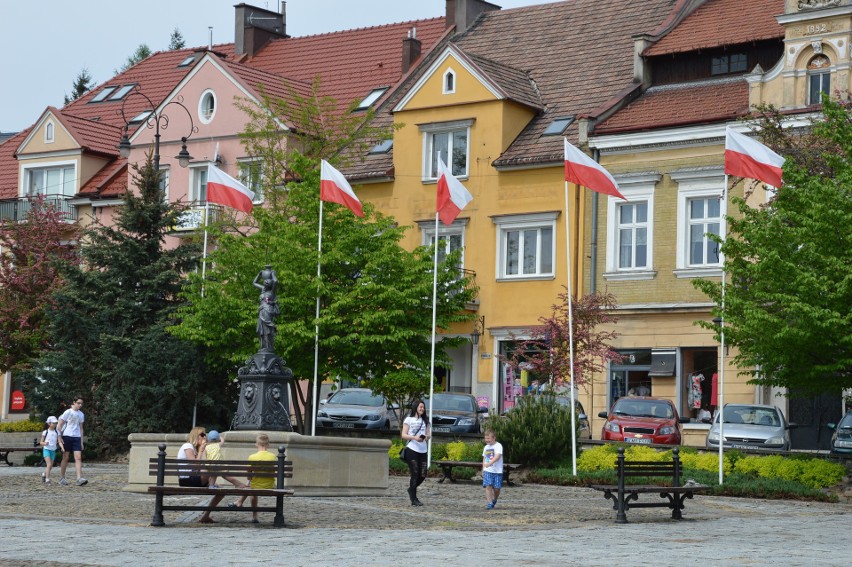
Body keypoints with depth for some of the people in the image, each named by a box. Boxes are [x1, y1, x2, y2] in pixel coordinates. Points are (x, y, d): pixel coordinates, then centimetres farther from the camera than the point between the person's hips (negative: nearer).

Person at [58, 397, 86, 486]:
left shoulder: (81, 414, 12)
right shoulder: (68, 412, -3)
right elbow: (59, 425, -2)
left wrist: (81, 442, 15)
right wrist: (59, 438, -8)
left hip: (77, 437, 4)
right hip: (67, 436, -4)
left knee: (78, 457, -9)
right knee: (66, 458, 2)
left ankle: (79, 479, -19)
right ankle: (62, 478, 15)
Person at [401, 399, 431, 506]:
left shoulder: (425, 420, 17)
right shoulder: (409, 420, 4)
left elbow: (428, 434, 15)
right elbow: (404, 435, -2)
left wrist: (427, 437, -9)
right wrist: (414, 438, -18)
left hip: (423, 450, 5)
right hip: (412, 449, -5)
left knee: (422, 475, 1)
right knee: (415, 474, -7)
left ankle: (411, 489, 28)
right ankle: (414, 499, 0)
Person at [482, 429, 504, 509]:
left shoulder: (498, 446, -8)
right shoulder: (486, 447, 14)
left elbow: (498, 456, -23)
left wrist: (490, 463, -37)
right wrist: (483, 470, 20)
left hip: (497, 471, -4)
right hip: (487, 471, 4)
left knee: (496, 488, -1)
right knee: (488, 486, -11)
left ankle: (494, 501, 26)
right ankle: (489, 503, -12)